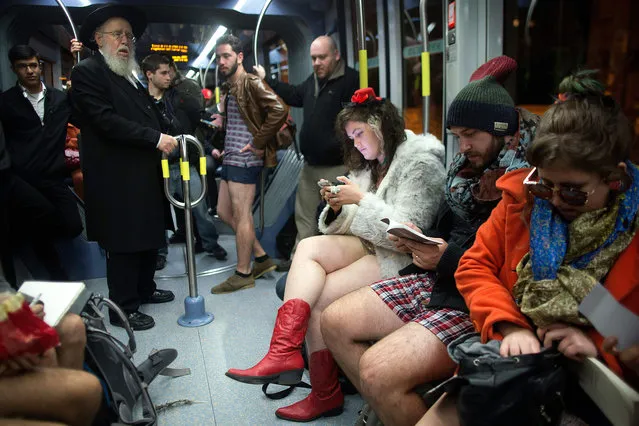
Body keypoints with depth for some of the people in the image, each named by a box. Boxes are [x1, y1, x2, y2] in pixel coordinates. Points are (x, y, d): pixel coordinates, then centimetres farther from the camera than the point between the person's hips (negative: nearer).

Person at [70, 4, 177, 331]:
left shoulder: (131, 76, 19)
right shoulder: (88, 71, -7)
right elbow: (106, 121, -18)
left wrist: (166, 139, 10)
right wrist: (156, 138, -19)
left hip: (143, 176, 9)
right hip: (116, 180, -9)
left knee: (148, 237, 17)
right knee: (124, 244, -2)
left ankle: (144, 289, 34)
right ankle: (123, 309, 12)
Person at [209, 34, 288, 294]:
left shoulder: (251, 83, -10)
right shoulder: (230, 88, 18)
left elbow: (279, 110, -24)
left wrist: (259, 143, -20)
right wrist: (223, 148, 15)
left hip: (244, 160, -10)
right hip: (230, 158, 10)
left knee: (241, 215, -3)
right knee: (224, 212, 13)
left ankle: (243, 274, 10)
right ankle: (262, 258, 22)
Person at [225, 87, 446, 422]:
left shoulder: (421, 162, -9)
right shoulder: (369, 165, 17)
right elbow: (351, 227, 12)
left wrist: (361, 200, -21)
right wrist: (337, 207, -9)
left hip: (401, 258, -7)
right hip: (368, 245, 8)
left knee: (319, 298, -20)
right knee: (309, 247, -20)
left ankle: (325, 396, -5)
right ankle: (284, 353, -28)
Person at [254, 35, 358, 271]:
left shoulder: (351, 80, -14)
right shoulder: (313, 80, 15)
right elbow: (295, 95, 33)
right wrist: (267, 80, 34)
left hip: (337, 167, -9)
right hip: (310, 164, 9)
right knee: (305, 216, 17)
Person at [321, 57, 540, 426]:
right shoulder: (469, 166, 10)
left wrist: (449, 258, -20)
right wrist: (422, 240, 1)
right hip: (438, 279, 9)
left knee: (378, 369, -26)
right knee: (334, 322, 2)